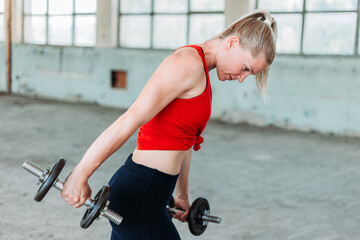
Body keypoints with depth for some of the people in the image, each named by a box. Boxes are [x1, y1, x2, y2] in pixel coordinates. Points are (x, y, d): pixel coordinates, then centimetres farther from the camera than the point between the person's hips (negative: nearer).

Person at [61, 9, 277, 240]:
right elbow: (131, 120, -24)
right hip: (138, 196, -9)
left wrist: (182, 194, 30)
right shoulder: (189, 63, -16)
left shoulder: (201, 72, 14)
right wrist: (80, 175, -27)